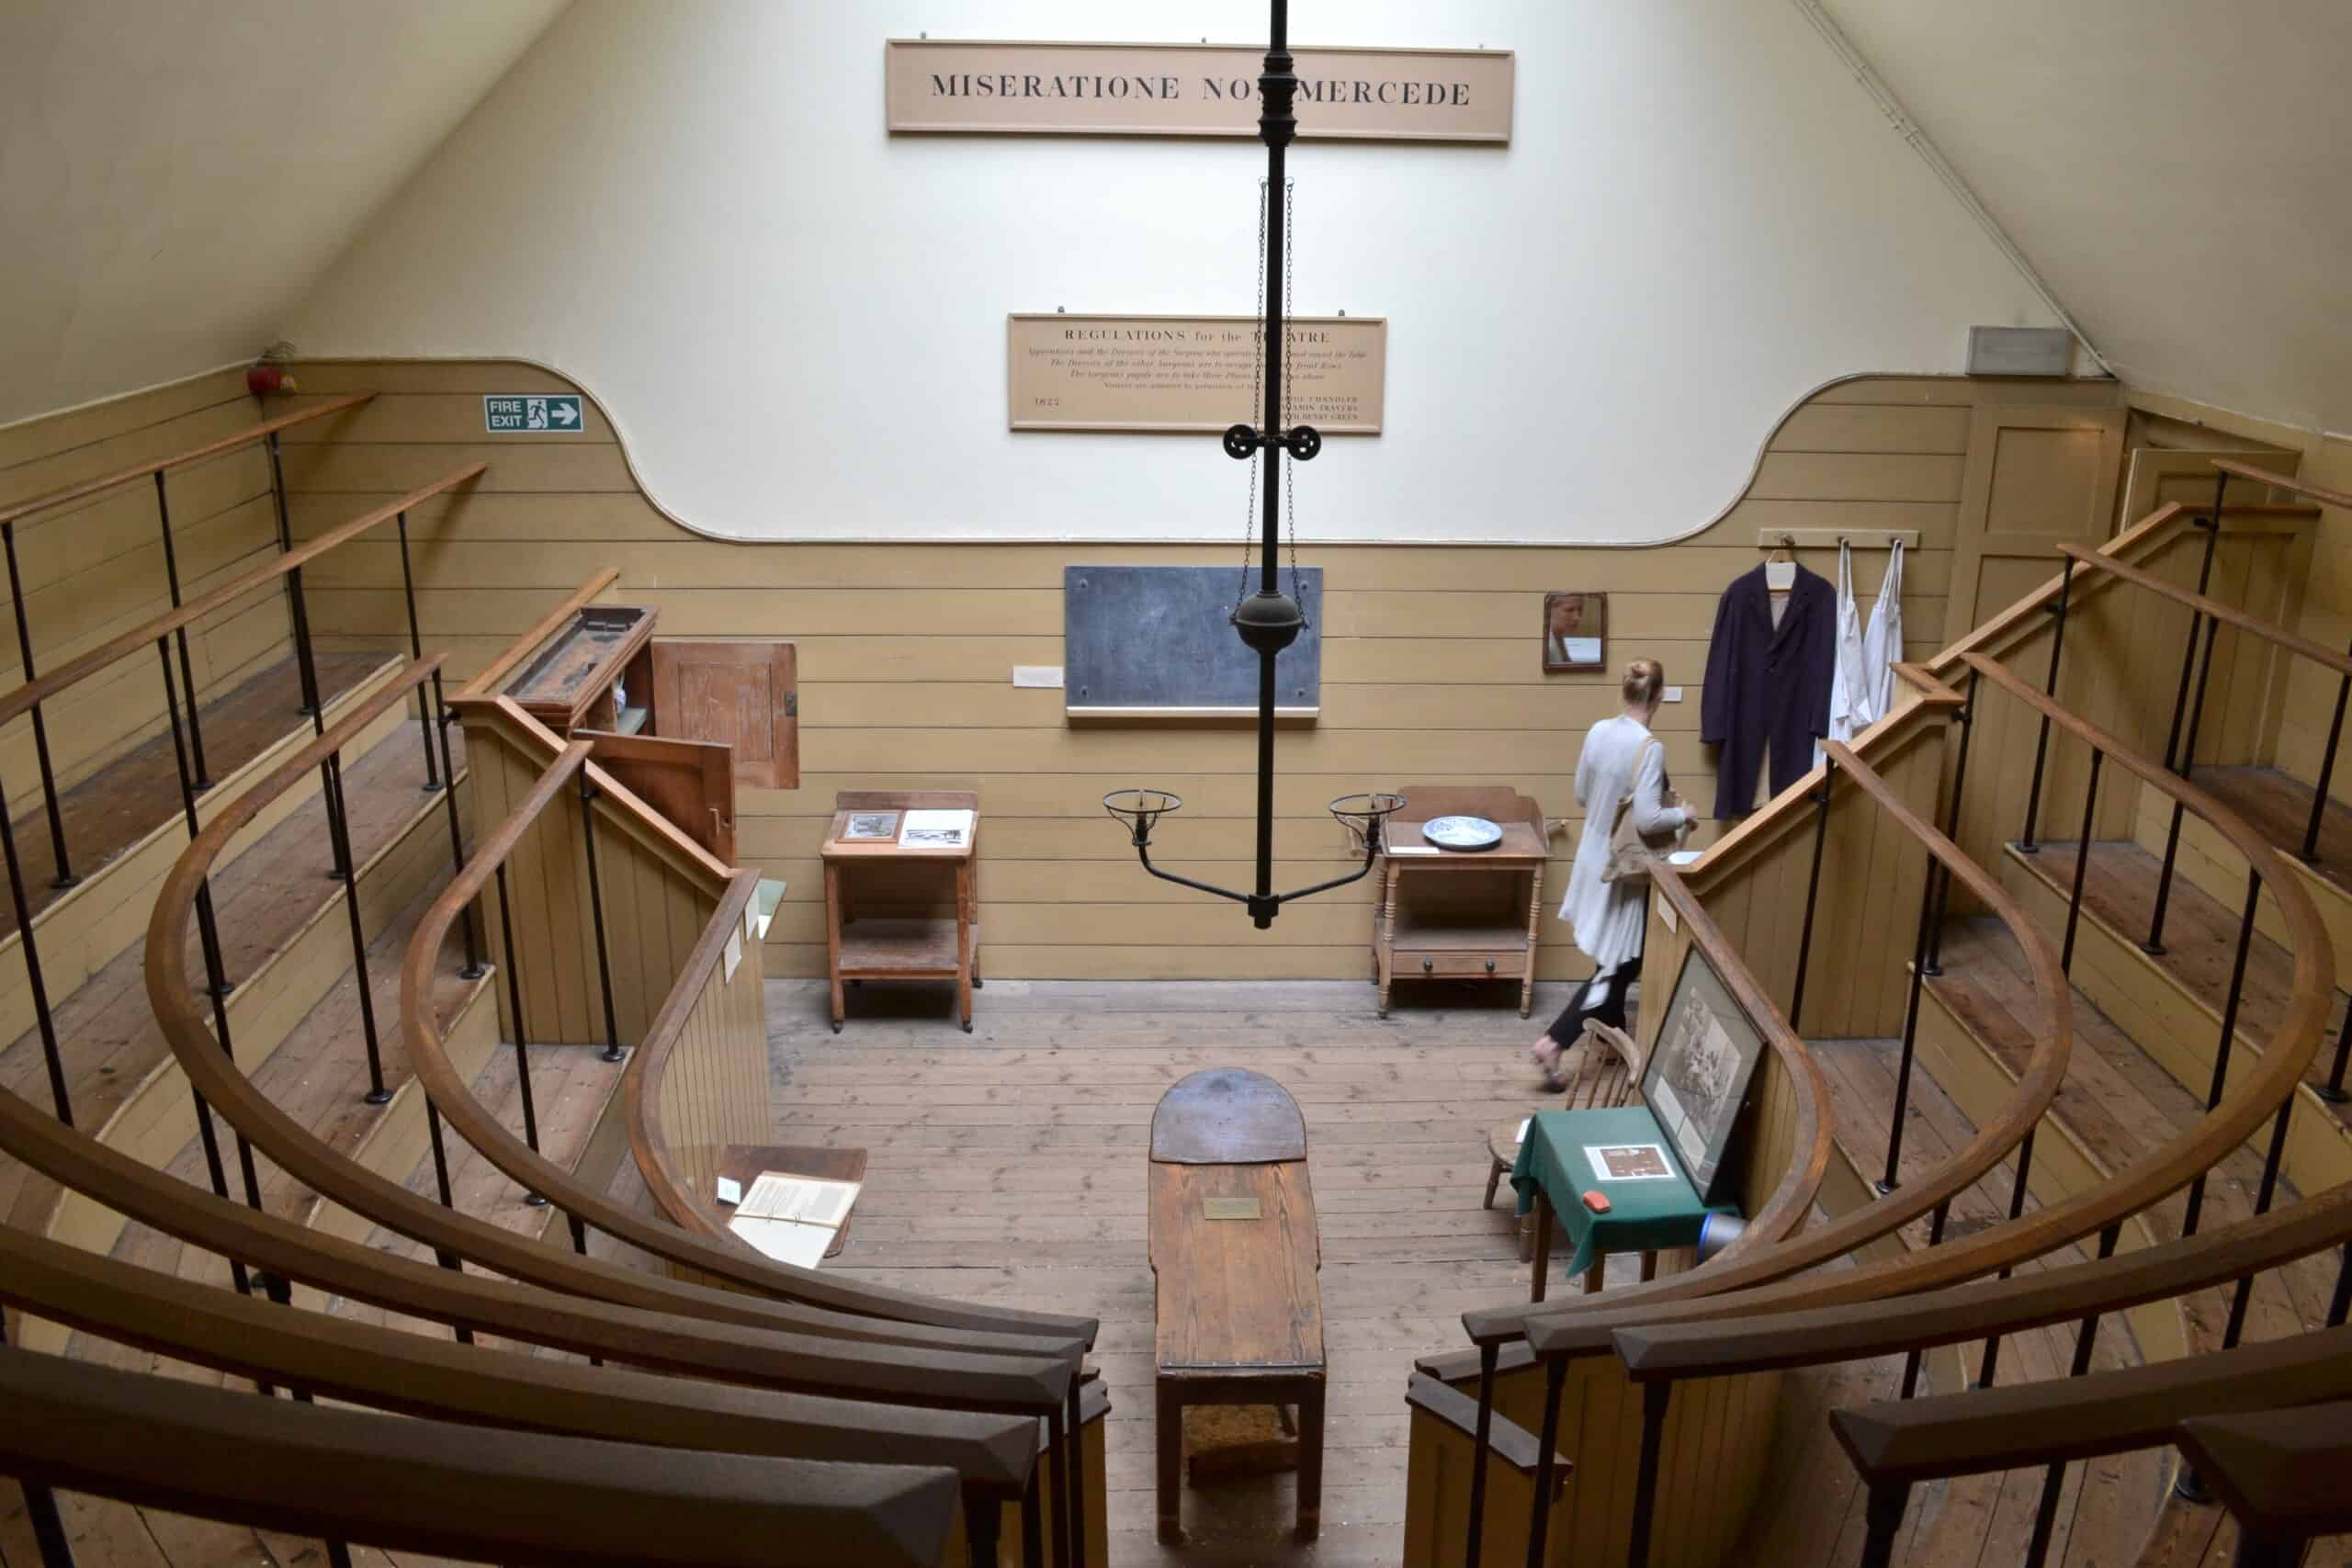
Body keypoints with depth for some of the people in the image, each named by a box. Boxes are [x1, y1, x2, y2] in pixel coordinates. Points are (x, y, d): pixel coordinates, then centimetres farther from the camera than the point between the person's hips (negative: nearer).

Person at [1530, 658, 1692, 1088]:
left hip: (1596, 859, 8)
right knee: (1620, 964, 1)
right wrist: (1683, 814, -7)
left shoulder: (1598, 731, -2)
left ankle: (1613, 1035, 35)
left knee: (1613, 959, 22)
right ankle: (1553, 1042, -7)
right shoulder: (1649, 748, -23)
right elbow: (1647, 820, -25)